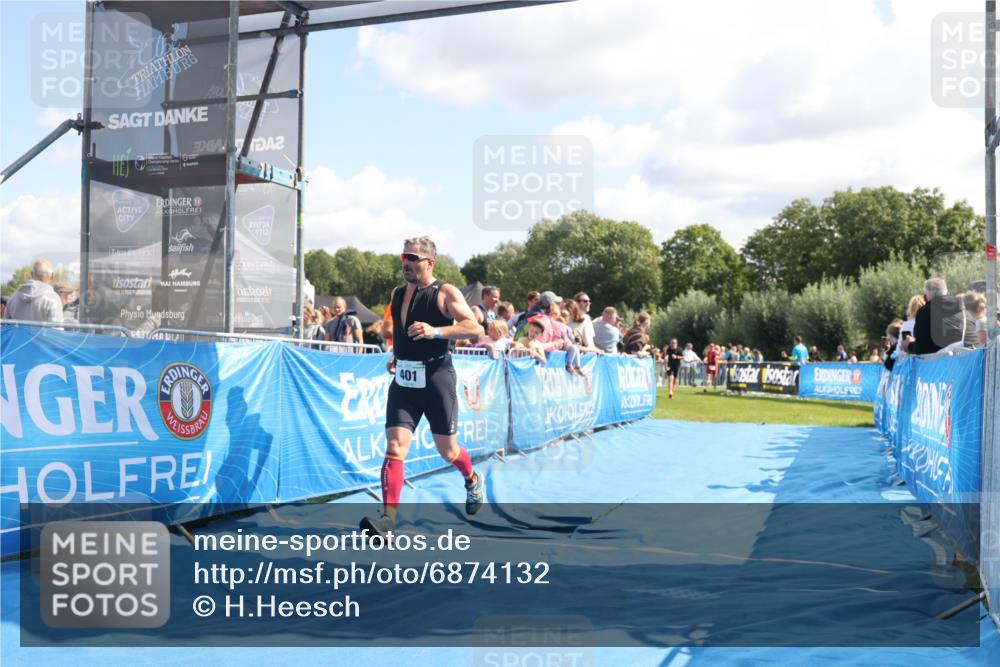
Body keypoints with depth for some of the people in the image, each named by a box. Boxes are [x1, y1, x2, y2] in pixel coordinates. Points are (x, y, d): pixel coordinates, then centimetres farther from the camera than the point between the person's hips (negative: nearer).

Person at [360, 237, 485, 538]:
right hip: (403, 382, 4)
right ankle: (388, 516, -13)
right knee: (395, 447, -11)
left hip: (436, 380, -4)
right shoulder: (397, 294, 12)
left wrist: (435, 332, -27)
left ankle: (473, 481, 42)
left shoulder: (446, 293, -7)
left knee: (447, 450, 10)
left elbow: (474, 328, -16)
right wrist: (395, 357, 14)